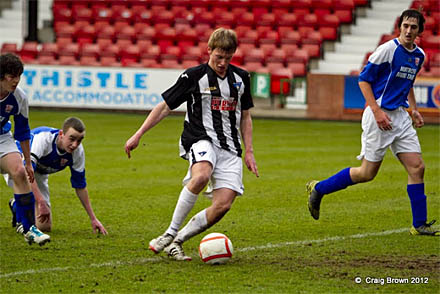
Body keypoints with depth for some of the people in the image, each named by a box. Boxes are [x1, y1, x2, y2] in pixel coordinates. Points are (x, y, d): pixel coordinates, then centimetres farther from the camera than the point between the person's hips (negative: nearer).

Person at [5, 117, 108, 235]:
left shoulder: (78, 151, -21)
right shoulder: (43, 138, -40)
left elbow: (80, 185, -7)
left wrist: (93, 219, -8)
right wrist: (41, 202, -54)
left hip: (40, 174, 5)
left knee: (45, 227, -1)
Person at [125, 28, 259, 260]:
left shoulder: (241, 78, 12)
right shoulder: (193, 76, 0)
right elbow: (165, 106, 4)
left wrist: (249, 151, 15)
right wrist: (138, 135, -1)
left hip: (230, 148, 4)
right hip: (200, 139, -4)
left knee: (223, 204, -15)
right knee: (202, 175, -39)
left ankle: (176, 242, 1)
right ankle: (171, 232, -28)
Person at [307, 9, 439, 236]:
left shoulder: (419, 55, 10)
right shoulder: (388, 49, -13)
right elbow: (364, 80, -11)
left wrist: (414, 109, 14)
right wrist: (377, 112, -18)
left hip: (400, 116, 7)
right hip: (379, 115, -7)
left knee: (417, 167, -2)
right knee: (368, 173, -2)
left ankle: (419, 225, 4)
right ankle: (318, 188, 15)